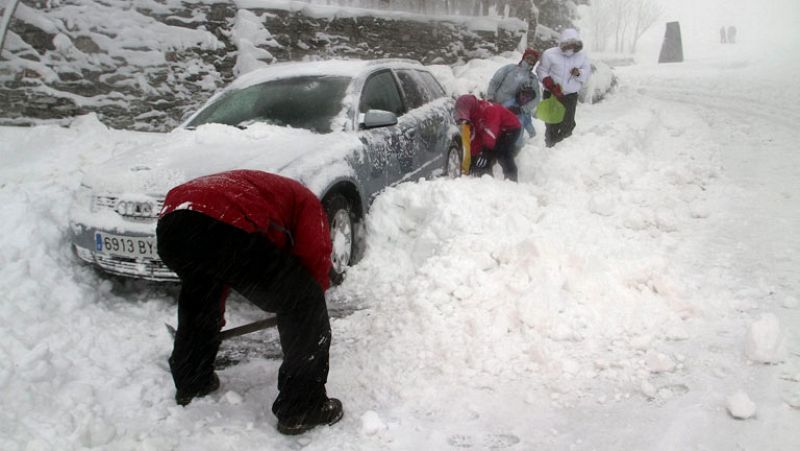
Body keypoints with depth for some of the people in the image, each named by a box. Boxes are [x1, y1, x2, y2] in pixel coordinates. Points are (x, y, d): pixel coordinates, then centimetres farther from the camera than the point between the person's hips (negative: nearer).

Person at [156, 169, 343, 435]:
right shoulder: (304, 200, 28)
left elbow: (212, 268, 51)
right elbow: (315, 256, 6)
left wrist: (214, 320, 62)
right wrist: (311, 299, 25)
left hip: (170, 225, 8)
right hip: (231, 230, -7)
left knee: (196, 297, 37)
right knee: (304, 305, 9)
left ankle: (190, 384, 48)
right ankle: (302, 410, 14)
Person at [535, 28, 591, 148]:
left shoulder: (581, 57, 2)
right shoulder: (550, 54, -9)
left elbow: (588, 73, 6)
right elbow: (542, 71, -8)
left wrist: (579, 73, -18)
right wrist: (551, 86, -20)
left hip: (571, 96, 2)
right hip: (551, 95, -2)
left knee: (567, 125, 0)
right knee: (552, 124, 2)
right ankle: (551, 147, 13)